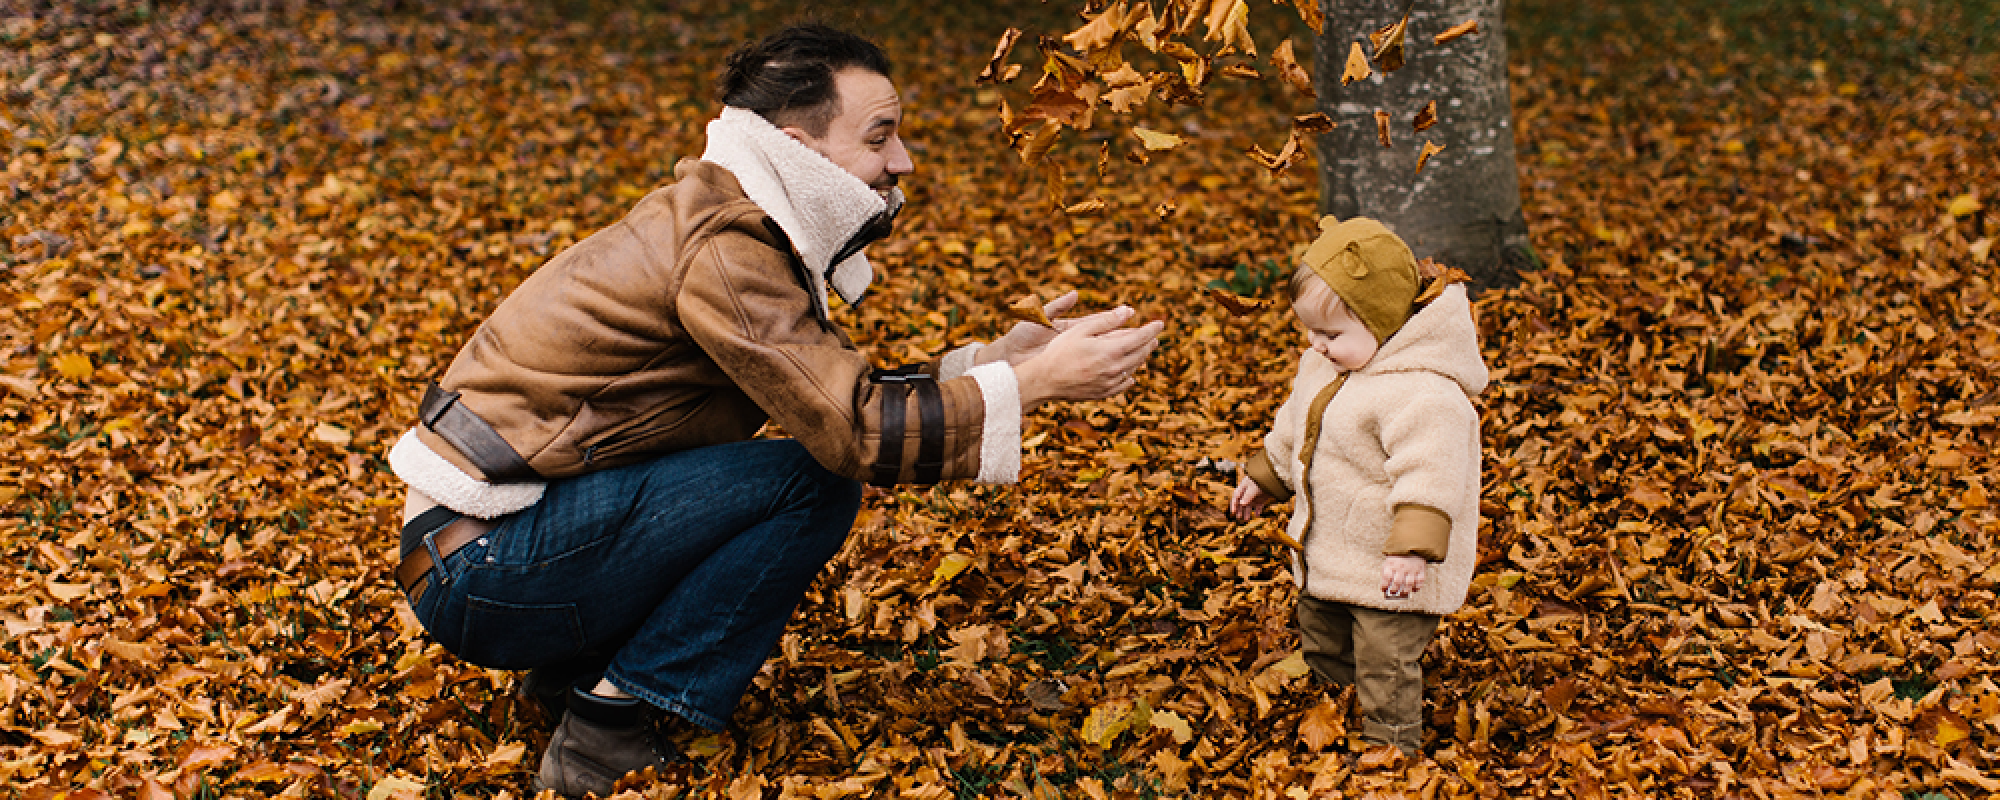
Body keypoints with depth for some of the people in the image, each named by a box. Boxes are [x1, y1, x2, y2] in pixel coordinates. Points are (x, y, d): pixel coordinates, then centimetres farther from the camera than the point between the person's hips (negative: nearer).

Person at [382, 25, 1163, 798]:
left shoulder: (741, 225, 11)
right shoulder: (721, 252, -20)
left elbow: (845, 391, 15)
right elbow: (857, 434, -24)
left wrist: (1003, 356, 6)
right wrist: (1037, 382, -19)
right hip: (477, 568, -10)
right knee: (812, 482, -17)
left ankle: (577, 665, 11)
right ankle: (607, 735, -11)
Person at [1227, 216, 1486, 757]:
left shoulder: (1423, 394, -30)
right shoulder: (1326, 366, 1)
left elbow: (1428, 473, -35)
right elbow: (1294, 428, 18)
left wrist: (1413, 549, -41)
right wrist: (1263, 478, 26)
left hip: (1390, 570, -10)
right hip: (1326, 552, 10)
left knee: (1385, 671, -1)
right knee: (1323, 650, 26)